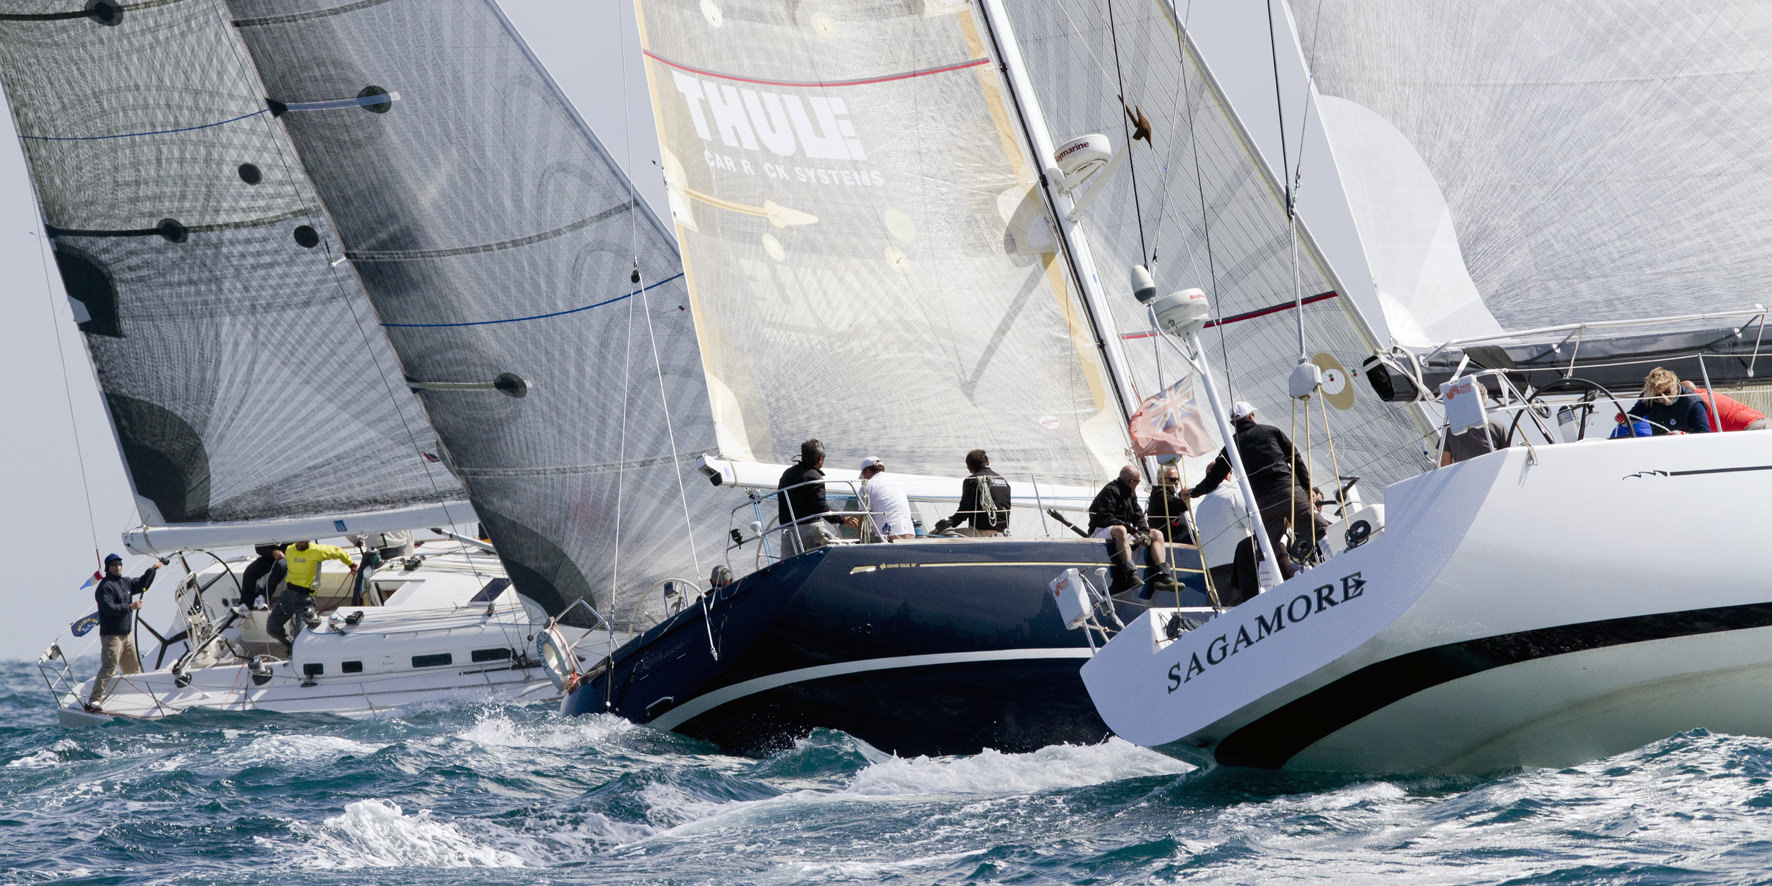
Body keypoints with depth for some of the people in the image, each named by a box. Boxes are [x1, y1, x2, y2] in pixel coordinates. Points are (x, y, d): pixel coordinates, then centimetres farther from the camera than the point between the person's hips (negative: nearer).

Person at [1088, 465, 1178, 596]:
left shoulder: (1131, 494, 17)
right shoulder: (1110, 491, -13)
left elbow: (1138, 516, 15)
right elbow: (1106, 518, -23)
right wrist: (1131, 529, -27)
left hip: (1127, 532, 9)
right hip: (1102, 532, -9)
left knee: (1157, 534, 0)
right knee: (1120, 530, -42)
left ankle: (1163, 576, -16)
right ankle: (1131, 576, -51)